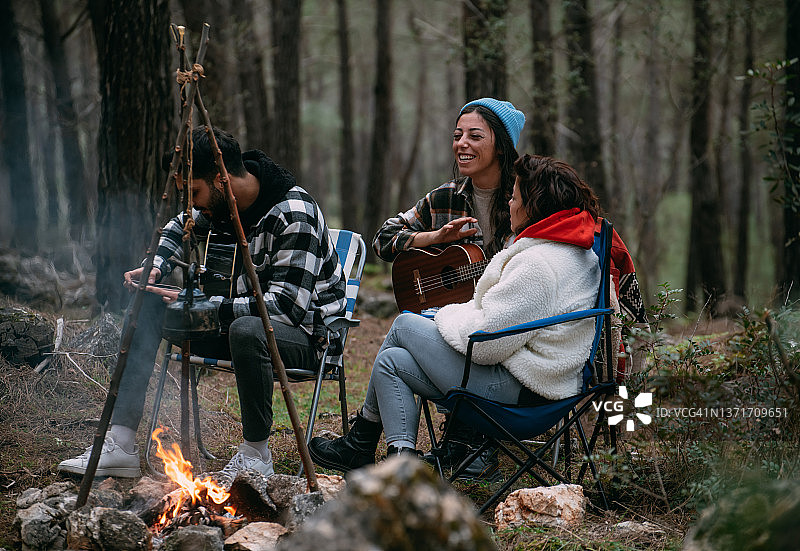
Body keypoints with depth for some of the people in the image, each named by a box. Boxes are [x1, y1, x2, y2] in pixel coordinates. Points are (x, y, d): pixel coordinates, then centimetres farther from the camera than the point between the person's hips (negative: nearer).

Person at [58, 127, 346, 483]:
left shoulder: (294, 215, -25)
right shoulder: (224, 202, -1)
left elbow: (287, 306, -31)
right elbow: (180, 228, 22)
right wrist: (156, 267, 0)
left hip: (307, 331, -8)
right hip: (248, 317, 9)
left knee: (247, 330, -41)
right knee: (146, 308, -2)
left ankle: (256, 455, -19)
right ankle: (121, 444, -8)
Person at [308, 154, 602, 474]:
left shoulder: (538, 264, -23)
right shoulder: (582, 254, 10)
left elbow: (486, 341, -23)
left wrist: (448, 315, -3)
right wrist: (464, 313, 8)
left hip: (516, 388, -10)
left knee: (405, 325, 3)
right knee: (391, 361, 8)